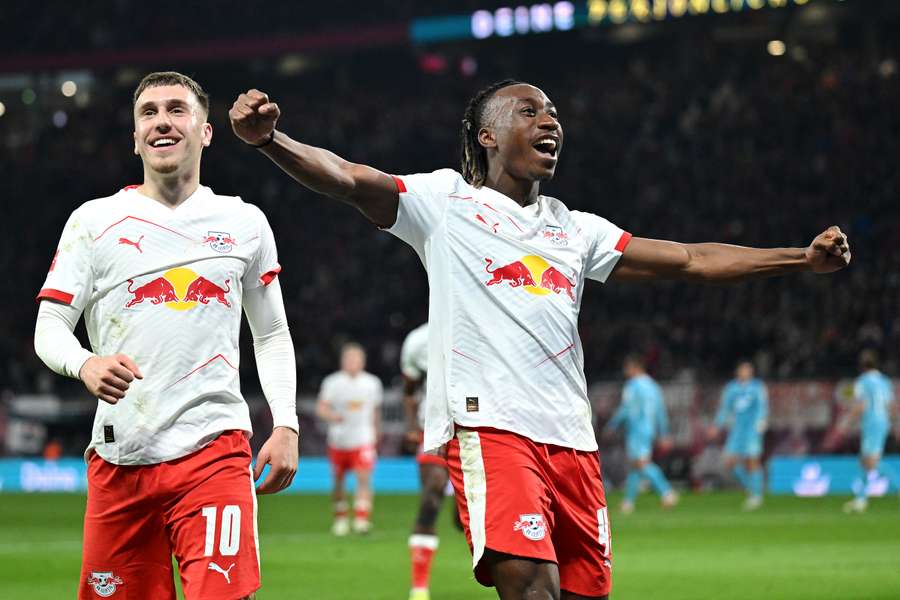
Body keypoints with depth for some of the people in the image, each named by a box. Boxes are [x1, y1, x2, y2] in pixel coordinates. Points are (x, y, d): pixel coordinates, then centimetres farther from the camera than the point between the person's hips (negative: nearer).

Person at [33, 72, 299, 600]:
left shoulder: (245, 223, 12)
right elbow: (49, 326, 4)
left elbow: (272, 334, 19)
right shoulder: (95, 220, 7)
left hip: (213, 452, 0)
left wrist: (286, 425, 7)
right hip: (118, 458, 1)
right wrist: (84, 363, -19)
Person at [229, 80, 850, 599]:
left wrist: (802, 258, 15)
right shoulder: (445, 201, 7)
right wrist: (268, 139, -25)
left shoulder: (576, 228, 22)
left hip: (572, 436, 6)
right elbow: (347, 179, -7)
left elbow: (692, 261, 23)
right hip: (489, 427, -6)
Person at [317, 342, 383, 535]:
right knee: (338, 481, 9)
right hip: (339, 440, 0)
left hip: (363, 440, 0)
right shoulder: (333, 382, -2)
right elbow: (321, 408, -8)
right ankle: (340, 518, 26)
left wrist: (376, 435, 24)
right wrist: (331, 416, -29)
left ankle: (362, 519, -19)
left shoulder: (372, 383, 5)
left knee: (364, 477, -16)